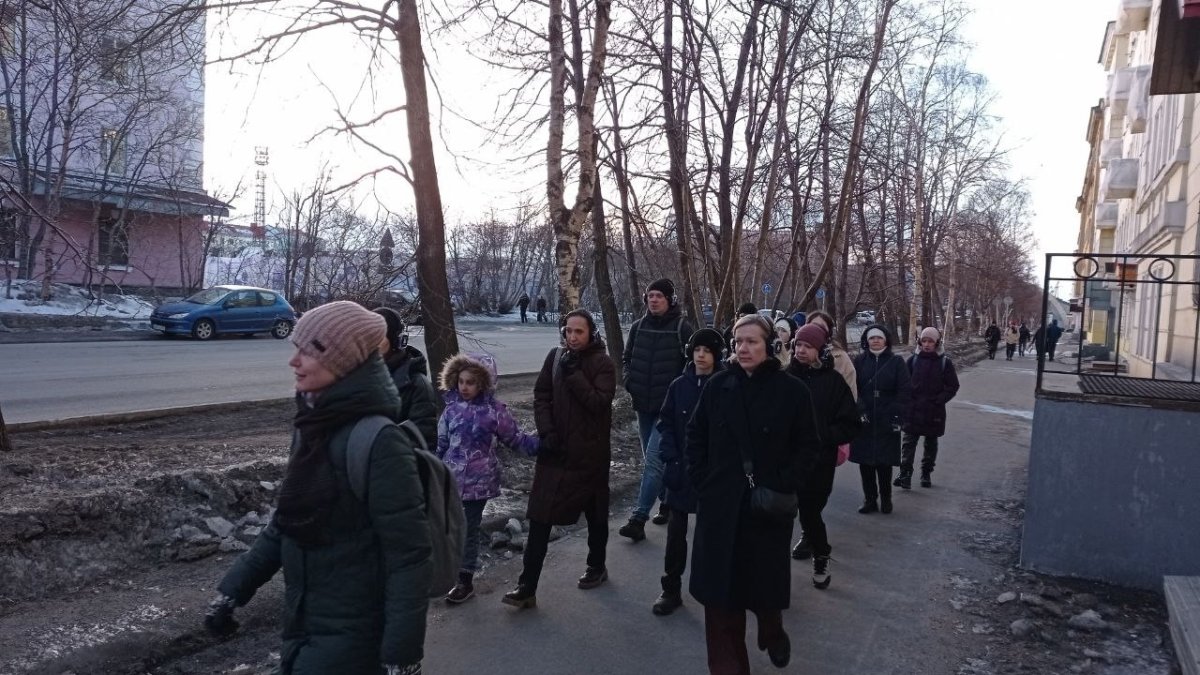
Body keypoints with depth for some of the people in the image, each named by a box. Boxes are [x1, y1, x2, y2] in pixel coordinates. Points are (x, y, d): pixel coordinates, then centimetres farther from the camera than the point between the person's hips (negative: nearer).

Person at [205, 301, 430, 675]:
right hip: (303, 625, 7)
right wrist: (233, 589, 10)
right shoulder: (313, 427, 2)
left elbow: (408, 556, -21)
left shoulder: (380, 442, -22)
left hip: (348, 638, -7)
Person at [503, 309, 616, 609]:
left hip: (590, 452, -3)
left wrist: (573, 373, -23)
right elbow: (541, 395, 5)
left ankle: (597, 566, 38)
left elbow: (600, 401, -19)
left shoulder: (603, 363, -8)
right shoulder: (555, 357, 4)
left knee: (595, 514, 15)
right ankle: (527, 587, 3)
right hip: (555, 450, 3)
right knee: (539, 518, -1)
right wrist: (546, 432, -7)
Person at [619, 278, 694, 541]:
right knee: (655, 459, 16)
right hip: (643, 404, 6)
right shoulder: (638, 327, 6)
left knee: (654, 459, -12)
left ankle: (638, 519, -13)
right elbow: (626, 359, 17)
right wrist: (627, 379, -1)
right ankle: (668, 502, 34)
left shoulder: (682, 327, -7)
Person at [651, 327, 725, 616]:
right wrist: (671, 459, -8)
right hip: (682, 471, 2)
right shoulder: (679, 386, -1)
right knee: (676, 530, 4)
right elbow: (665, 423, 2)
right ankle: (671, 589, 13)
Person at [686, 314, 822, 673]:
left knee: (765, 579, 14)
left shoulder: (792, 390, -7)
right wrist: (700, 480, -1)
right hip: (720, 503, 2)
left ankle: (773, 633, 46)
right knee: (720, 585, 3)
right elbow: (695, 434, 8)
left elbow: (808, 445, -2)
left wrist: (783, 486, -11)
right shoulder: (718, 385, -1)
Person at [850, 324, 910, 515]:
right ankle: (870, 500, 16)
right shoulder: (860, 361, 5)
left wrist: (897, 417, -9)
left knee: (884, 463, 1)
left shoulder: (896, 362, 1)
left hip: (886, 422, -2)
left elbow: (903, 392, -2)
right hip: (864, 421, 2)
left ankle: (886, 499, 18)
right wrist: (858, 411, -13)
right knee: (865, 462, 4)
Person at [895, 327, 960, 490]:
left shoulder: (945, 362, -3)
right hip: (913, 409, 0)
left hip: (934, 412, 0)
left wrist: (938, 401, -9)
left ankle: (926, 474, 24)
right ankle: (905, 474, -7)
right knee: (909, 441, -6)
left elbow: (953, 386, 0)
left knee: (931, 443, 12)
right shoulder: (913, 360, 1)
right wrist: (908, 399, -6)